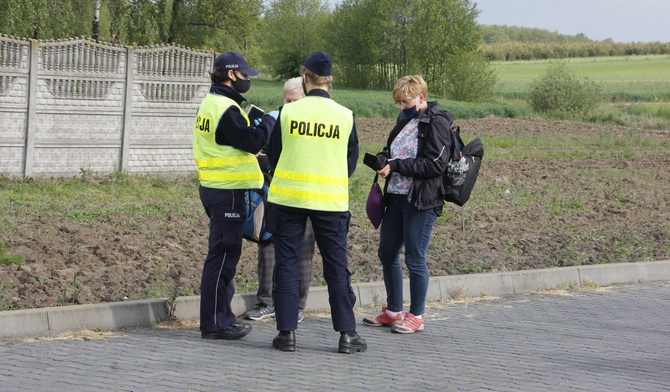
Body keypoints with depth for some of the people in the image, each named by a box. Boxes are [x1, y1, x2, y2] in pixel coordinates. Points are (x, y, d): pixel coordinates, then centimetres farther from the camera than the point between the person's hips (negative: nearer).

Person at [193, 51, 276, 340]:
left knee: (224, 253, 17)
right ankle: (214, 323, -1)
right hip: (227, 192, -11)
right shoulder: (226, 109, -18)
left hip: (215, 187, 11)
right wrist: (270, 120, -4)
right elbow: (253, 141, -19)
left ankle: (222, 317, 25)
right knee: (223, 254, -6)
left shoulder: (212, 102, 15)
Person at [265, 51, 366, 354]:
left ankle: (287, 331, 5)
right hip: (331, 200, 1)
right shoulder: (345, 116, -2)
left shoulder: (288, 112, -5)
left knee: (286, 263, 7)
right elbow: (351, 162, 8)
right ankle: (346, 332, 7)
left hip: (288, 196, 0)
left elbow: (273, 156, 6)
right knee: (336, 266, 7)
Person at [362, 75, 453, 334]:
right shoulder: (405, 120, 14)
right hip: (396, 196, 9)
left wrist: (397, 165, -17)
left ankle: (416, 316, 10)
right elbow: (391, 152, 25)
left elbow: (436, 164, -18)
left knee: (415, 258, -2)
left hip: (421, 201, -9)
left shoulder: (437, 123, -10)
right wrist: (382, 159, 1)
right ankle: (393, 311, 26)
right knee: (387, 254, 13)